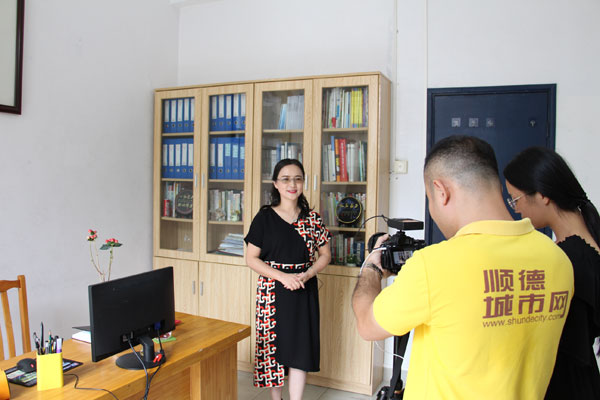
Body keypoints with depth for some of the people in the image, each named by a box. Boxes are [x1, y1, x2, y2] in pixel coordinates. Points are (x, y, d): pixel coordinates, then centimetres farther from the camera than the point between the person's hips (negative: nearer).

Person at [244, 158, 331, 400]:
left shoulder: (312, 218, 3)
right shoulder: (265, 217, -3)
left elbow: (325, 255, 8)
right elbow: (251, 258, -4)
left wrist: (307, 274, -10)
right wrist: (283, 276, -16)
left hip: (304, 291, 1)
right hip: (273, 291, -1)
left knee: (300, 348, 3)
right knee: (273, 345, 8)